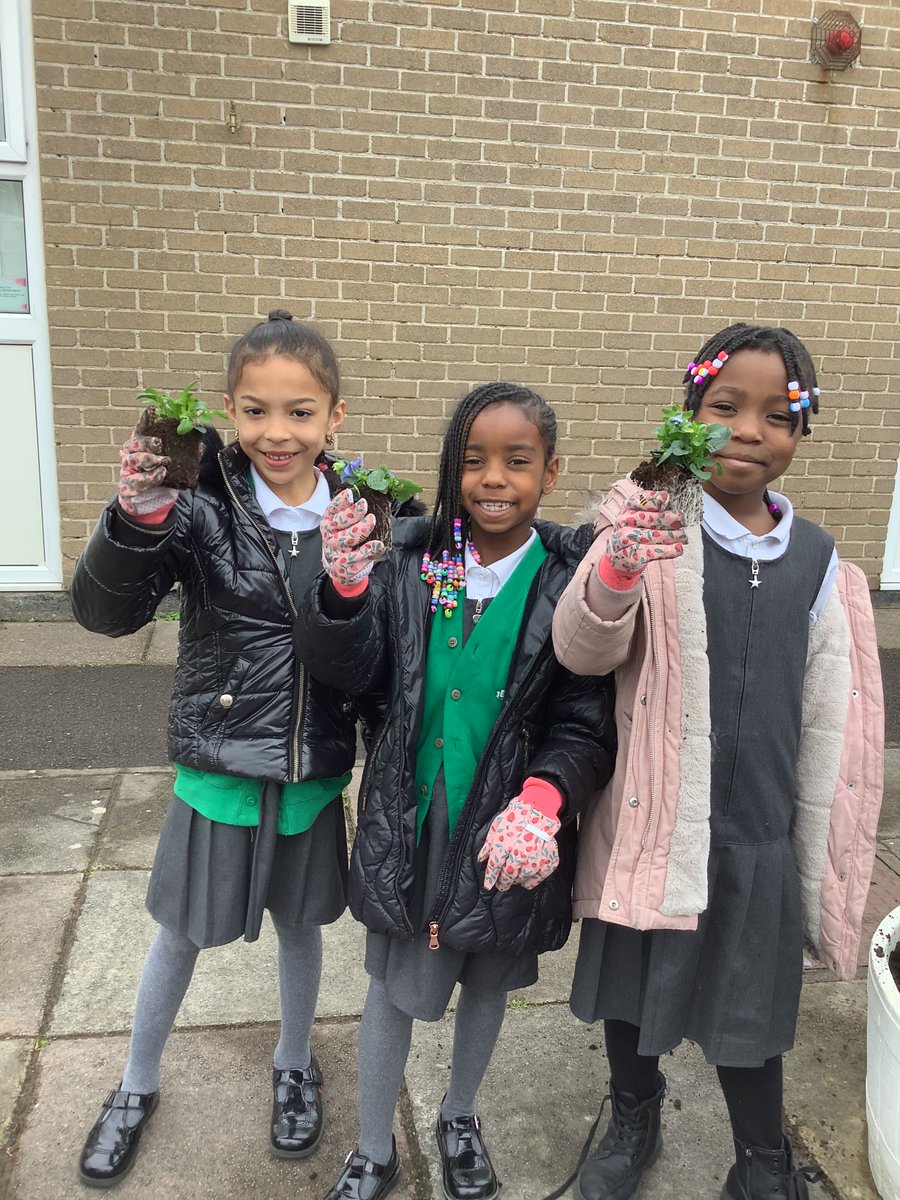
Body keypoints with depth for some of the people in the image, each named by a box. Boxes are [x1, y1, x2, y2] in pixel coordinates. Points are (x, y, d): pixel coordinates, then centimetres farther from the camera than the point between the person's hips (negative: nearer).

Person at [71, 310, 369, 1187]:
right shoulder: (202, 509, -15)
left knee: (301, 925, 22)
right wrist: (136, 519, -38)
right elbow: (105, 611, -20)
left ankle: (294, 1065, 50)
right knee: (182, 934, 18)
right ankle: (137, 1086, 45)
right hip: (219, 769, -1)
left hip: (317, 774, 2)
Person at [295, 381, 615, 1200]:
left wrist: (543, 799, -31)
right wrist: (345, 591, -27)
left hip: (510, 835, 0)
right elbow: (355, 673, -9)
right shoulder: (411, 559, -9)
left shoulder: (572, 578, -13)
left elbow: (587, 725, -13)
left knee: (488, 983, 24)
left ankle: (459, 1116, 55)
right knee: (394, 989, 17)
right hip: (410, 823, 0)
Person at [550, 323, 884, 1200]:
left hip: (760, 838, 2)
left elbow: (833, 730, 8)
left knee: (749, 1010, 17)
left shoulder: (820, 565, 0)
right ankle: (633, 1125, 47)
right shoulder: (650, 530, -10)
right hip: (649, 826, -1)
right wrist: (616, 570, -45)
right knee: (632, 994, 17)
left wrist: (823, 862, 11)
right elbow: (580, 651, -24)